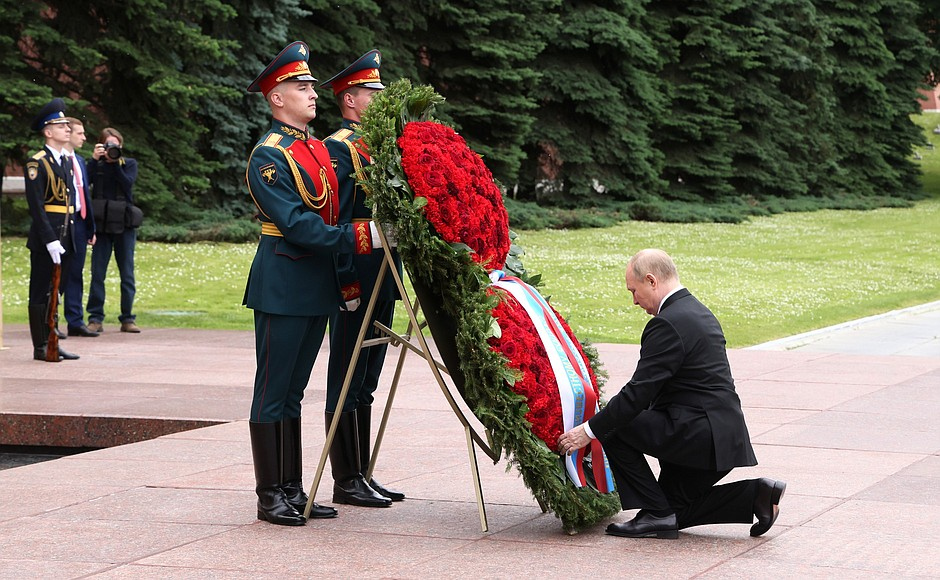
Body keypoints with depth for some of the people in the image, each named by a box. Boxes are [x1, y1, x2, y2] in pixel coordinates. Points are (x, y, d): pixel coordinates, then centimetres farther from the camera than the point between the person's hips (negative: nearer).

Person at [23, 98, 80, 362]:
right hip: (45, 237, -8)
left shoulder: (67, 161, 15)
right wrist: (50, 240, -20)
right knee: (40, 293, 0)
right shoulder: (36, 164, -10)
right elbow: (36, 206, -15)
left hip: (65, 237, 8)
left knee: (54, 291, 12)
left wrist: (69, 235, 13)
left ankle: (52, 343, 18)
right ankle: (40, 347, 4)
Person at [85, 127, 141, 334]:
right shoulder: (96, 165, 8)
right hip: (101, 224, 0)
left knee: (127, 273, 2)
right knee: (97, 272, -1)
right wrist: (93, 159, -16)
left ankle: (127, 318, 8)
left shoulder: (129, 164, 8)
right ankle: (95, 318, 2)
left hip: (124, 224, 0)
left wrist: (116, 162, -14)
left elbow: (127, 183, -11)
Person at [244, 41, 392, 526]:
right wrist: (359, 237, -25)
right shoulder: (268, 156, -12)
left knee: (292, 392, 13)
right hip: (282, 289, -8)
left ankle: (293, 490, 17)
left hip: (317, 287, 8)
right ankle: (270, 496, 3)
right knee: (272, 393, -1)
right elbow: (296, 223, -20)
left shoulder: (319, 150, 15)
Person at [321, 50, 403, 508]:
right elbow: (331, 220, -16)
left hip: (382, 279, 9)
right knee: (348, 381, -3)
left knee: (365, 380, 12)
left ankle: (362, 475, 18)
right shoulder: (337, 148, -10)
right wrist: (347, 282, -20)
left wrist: (395, 276, 17)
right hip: (355, 278, -9)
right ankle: (347, 481, 1)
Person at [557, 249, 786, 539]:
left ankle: (656, 514, -3)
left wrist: (589, 430, -15)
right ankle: (755, 494, 8)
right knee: (674, 509, 19)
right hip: (721, 437, 10)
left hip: (699, 434, -10)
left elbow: (639, 392, -20)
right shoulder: (699, 313, 16)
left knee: (613, 428, -6)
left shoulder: (668, 323, -16)